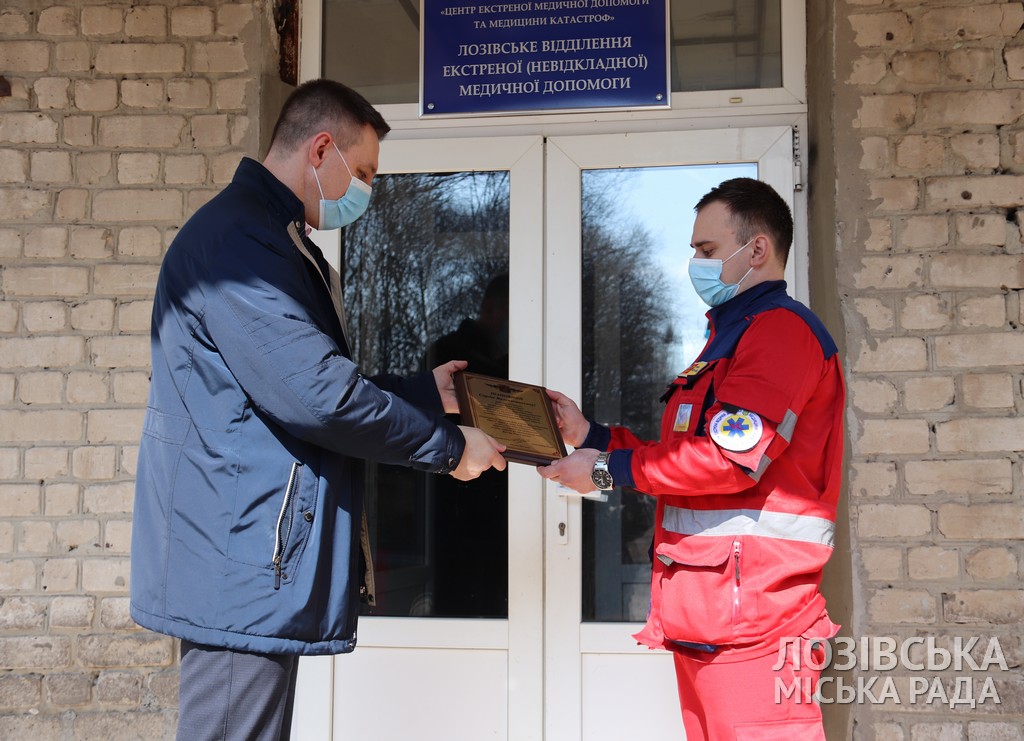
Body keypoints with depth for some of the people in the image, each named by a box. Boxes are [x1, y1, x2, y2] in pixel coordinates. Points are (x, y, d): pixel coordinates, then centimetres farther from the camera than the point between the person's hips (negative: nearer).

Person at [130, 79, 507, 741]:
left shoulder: (272, 239, 19)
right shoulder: (241, 238, -17)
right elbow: (316, 395, -24)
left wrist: (427, 391, 19)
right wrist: (448, 447, -12)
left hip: (254, 560, 11)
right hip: (243, 564, -11)